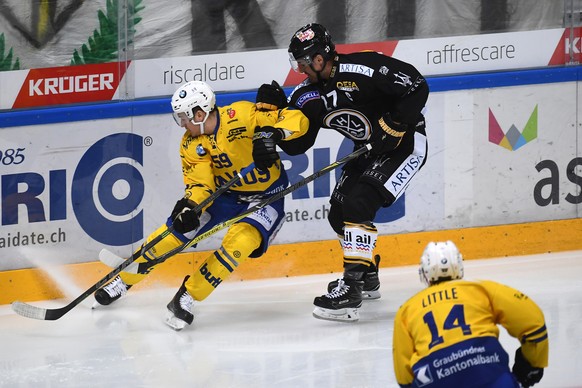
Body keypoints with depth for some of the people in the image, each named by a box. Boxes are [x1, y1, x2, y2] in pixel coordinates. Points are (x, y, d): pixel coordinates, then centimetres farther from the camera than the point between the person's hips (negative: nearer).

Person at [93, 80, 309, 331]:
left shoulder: (242, 115, -25)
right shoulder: (192, 145, -8)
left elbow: (297, 120, -27)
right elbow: (199, 183, -14)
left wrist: (272, 134, -45)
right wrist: (189, 206, -34)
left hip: (266, 195, -5)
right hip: (225, 192, 5)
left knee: (240, 241, -28)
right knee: (177, 229, -2)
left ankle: (188, 297, -18)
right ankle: (124, 279, 16)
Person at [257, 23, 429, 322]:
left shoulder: (363, 69, -26)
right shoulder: (307, 95, -2)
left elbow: (417, 87, -23)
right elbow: (296, 145, -1)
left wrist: (393, 126, -27)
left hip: (405, 142, -9)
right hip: (370, 150, 9)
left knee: (358, 204, -22)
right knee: (339, 214, 9)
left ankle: (351, 290, -24)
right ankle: (368, 278, 31)